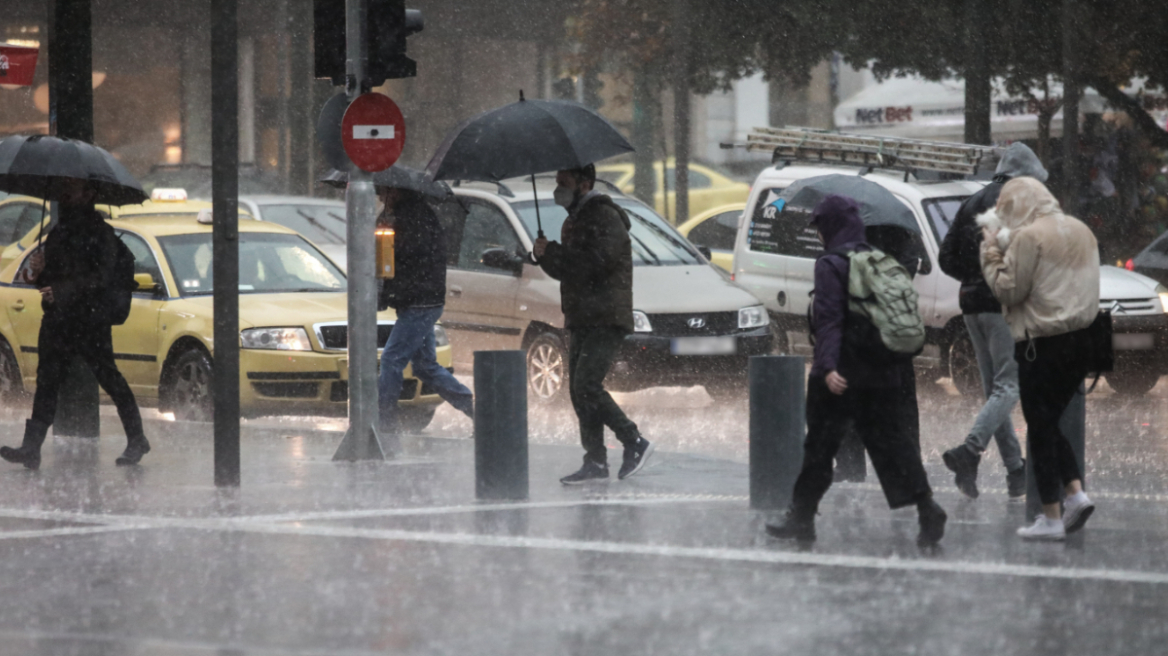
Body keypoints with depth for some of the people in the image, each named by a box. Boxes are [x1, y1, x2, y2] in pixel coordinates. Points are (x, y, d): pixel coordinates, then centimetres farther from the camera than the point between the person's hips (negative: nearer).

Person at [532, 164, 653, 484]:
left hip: (606, 321, -10)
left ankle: (635, 444, -10)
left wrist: (551, 253, -16)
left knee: (587, 386, -18)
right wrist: (546, 255, 1)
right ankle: (595, 461, 8)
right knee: (579, 390, 5)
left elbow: (594, 262, -23)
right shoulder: (575, 220, 21)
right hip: (582, 322, 10)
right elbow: (565, 268, 22)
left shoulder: (604, 217, -10)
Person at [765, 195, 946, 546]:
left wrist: (828, 366, -25)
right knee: (889, 439, 6)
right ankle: (926, 507, -8)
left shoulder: (831, 265, -10)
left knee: (820, 444, 3)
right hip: (883, 372, 6)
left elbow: (829, 319, -19)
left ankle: (801, 518, 9)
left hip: (841, 376, -6)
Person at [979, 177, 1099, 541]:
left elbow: (1009, 290, -13)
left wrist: (992, 254, -2)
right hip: (1079, 338, 8)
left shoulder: (1028, 237, -13)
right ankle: (1076, 493, 5)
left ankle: (1051, 517, 2)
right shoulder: (1081, 231, 12)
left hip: (1042, 344, -8)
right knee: (1052, 422, 19)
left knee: (1040, 428, 1)